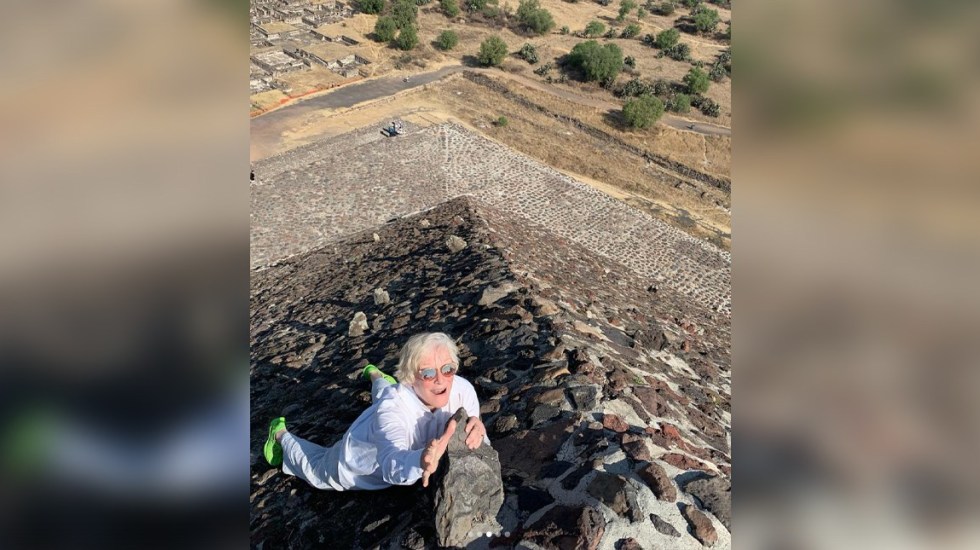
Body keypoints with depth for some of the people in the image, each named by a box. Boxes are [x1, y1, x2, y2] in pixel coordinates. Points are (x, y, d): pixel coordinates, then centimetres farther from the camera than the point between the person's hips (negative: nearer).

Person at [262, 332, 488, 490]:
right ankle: (281, 435, 53)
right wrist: (420, 460, -79)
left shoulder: (462, 389, -36)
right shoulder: (393, 406, -47)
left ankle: (375, 375, 69)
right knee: (318, 471, 27)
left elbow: (479, 445, -27)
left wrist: (476, 430, -52)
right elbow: (393, 467, -56)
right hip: (363, 457, -4)